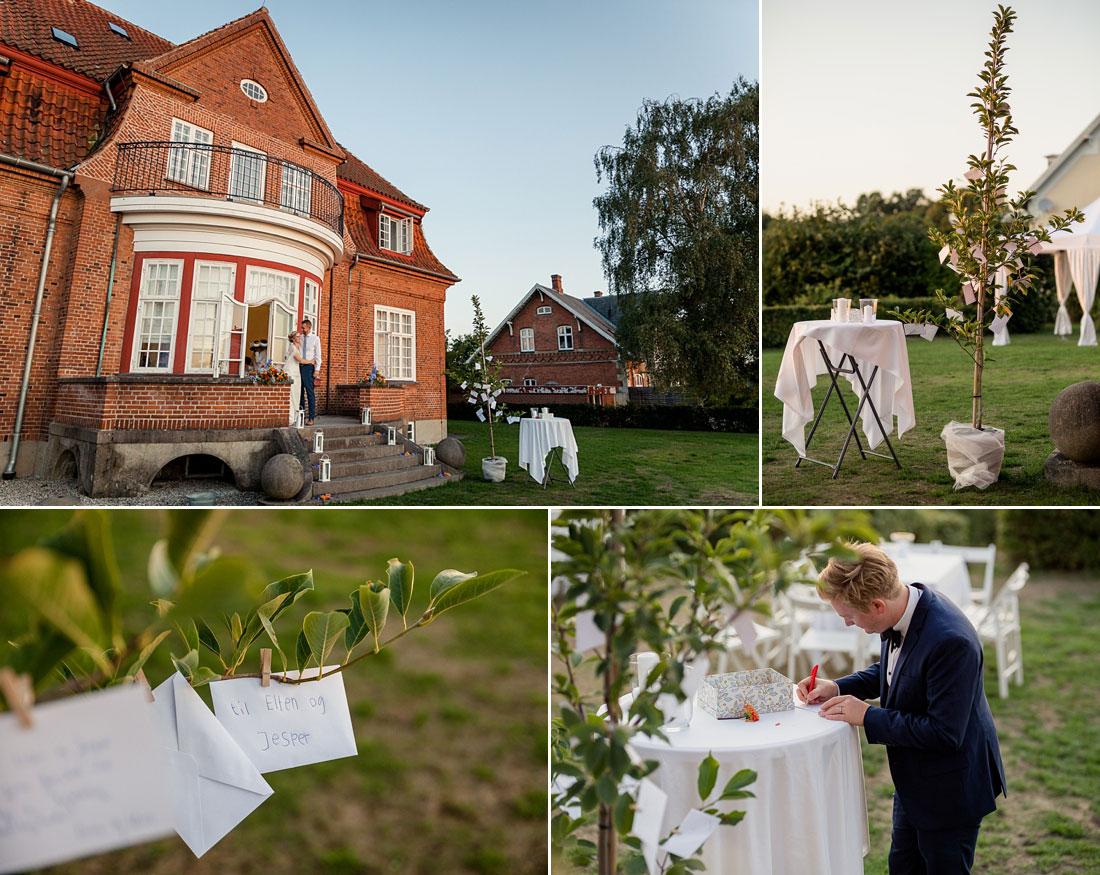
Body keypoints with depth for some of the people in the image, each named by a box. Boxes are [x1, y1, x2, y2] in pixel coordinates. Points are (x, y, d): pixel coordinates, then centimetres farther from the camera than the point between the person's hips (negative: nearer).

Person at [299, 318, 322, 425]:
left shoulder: (315, 339, 0)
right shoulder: (300, 337, 11)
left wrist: (317, 370, -8)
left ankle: (311, 418, -5)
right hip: (299, 366, 5)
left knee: (310, 392, -6)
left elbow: (318, 356, -1)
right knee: (300, 392, 5)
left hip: (309, 367, -4)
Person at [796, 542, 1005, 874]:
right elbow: (889, 670, 10)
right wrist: (838, 687, -4)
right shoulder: (906, 608, -9)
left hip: (949, 790, -8)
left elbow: (945, 733, -31)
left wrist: (868, 717, -24)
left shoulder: (950, 641, -36)